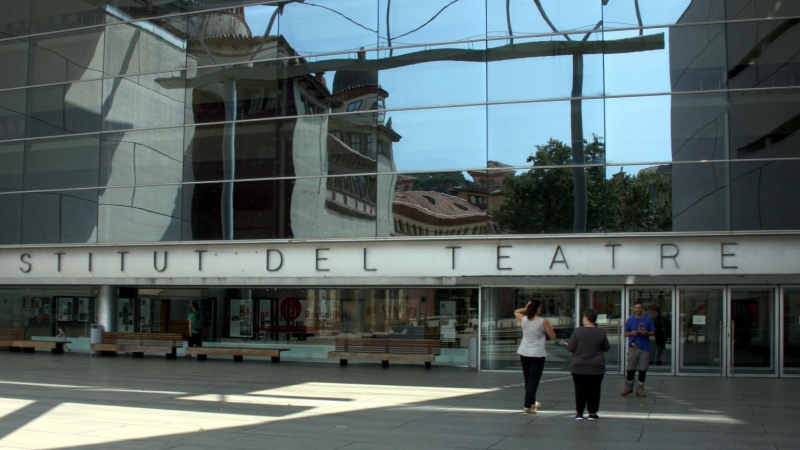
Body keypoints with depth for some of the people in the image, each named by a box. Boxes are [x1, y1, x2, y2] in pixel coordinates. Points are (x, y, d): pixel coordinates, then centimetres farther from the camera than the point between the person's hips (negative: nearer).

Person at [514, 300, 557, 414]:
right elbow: (553, 337, -3)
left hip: (524, 353, 5)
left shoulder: (523, 319, 2)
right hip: (537, 355, -5)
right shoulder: (543, 321, -10)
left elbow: (516, 312, 25)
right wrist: (550, 327, 13)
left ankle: (532, 403, 33)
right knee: (533, 380, -2)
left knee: (528, 379, 18)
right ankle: (527, 406, -8)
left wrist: (525, 309, 12)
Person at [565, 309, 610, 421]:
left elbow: (570, 348, -7)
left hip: (579, 367, -1)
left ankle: (579, 412, 13)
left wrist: (567, 345, 15)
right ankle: (592, 413, 11)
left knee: (580, 390, 9)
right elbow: (606, 348, 6)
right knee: (594, 390, 9)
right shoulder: (600, 332, -5)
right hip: (596, 367, 1)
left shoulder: (577, 331, -10)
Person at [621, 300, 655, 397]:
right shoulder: (630, 320, 4)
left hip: (645, 348, 0)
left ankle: (640, 390, 13)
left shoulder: (648, 319, 3)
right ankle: (628, 388, 14)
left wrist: (646, 333, -14)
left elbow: (653, 332, 6)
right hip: (633, 347, 0)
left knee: (643, 370, 4)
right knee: (630, 369, 0)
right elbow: (626, 334, 7)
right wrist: (631, 333, -14)